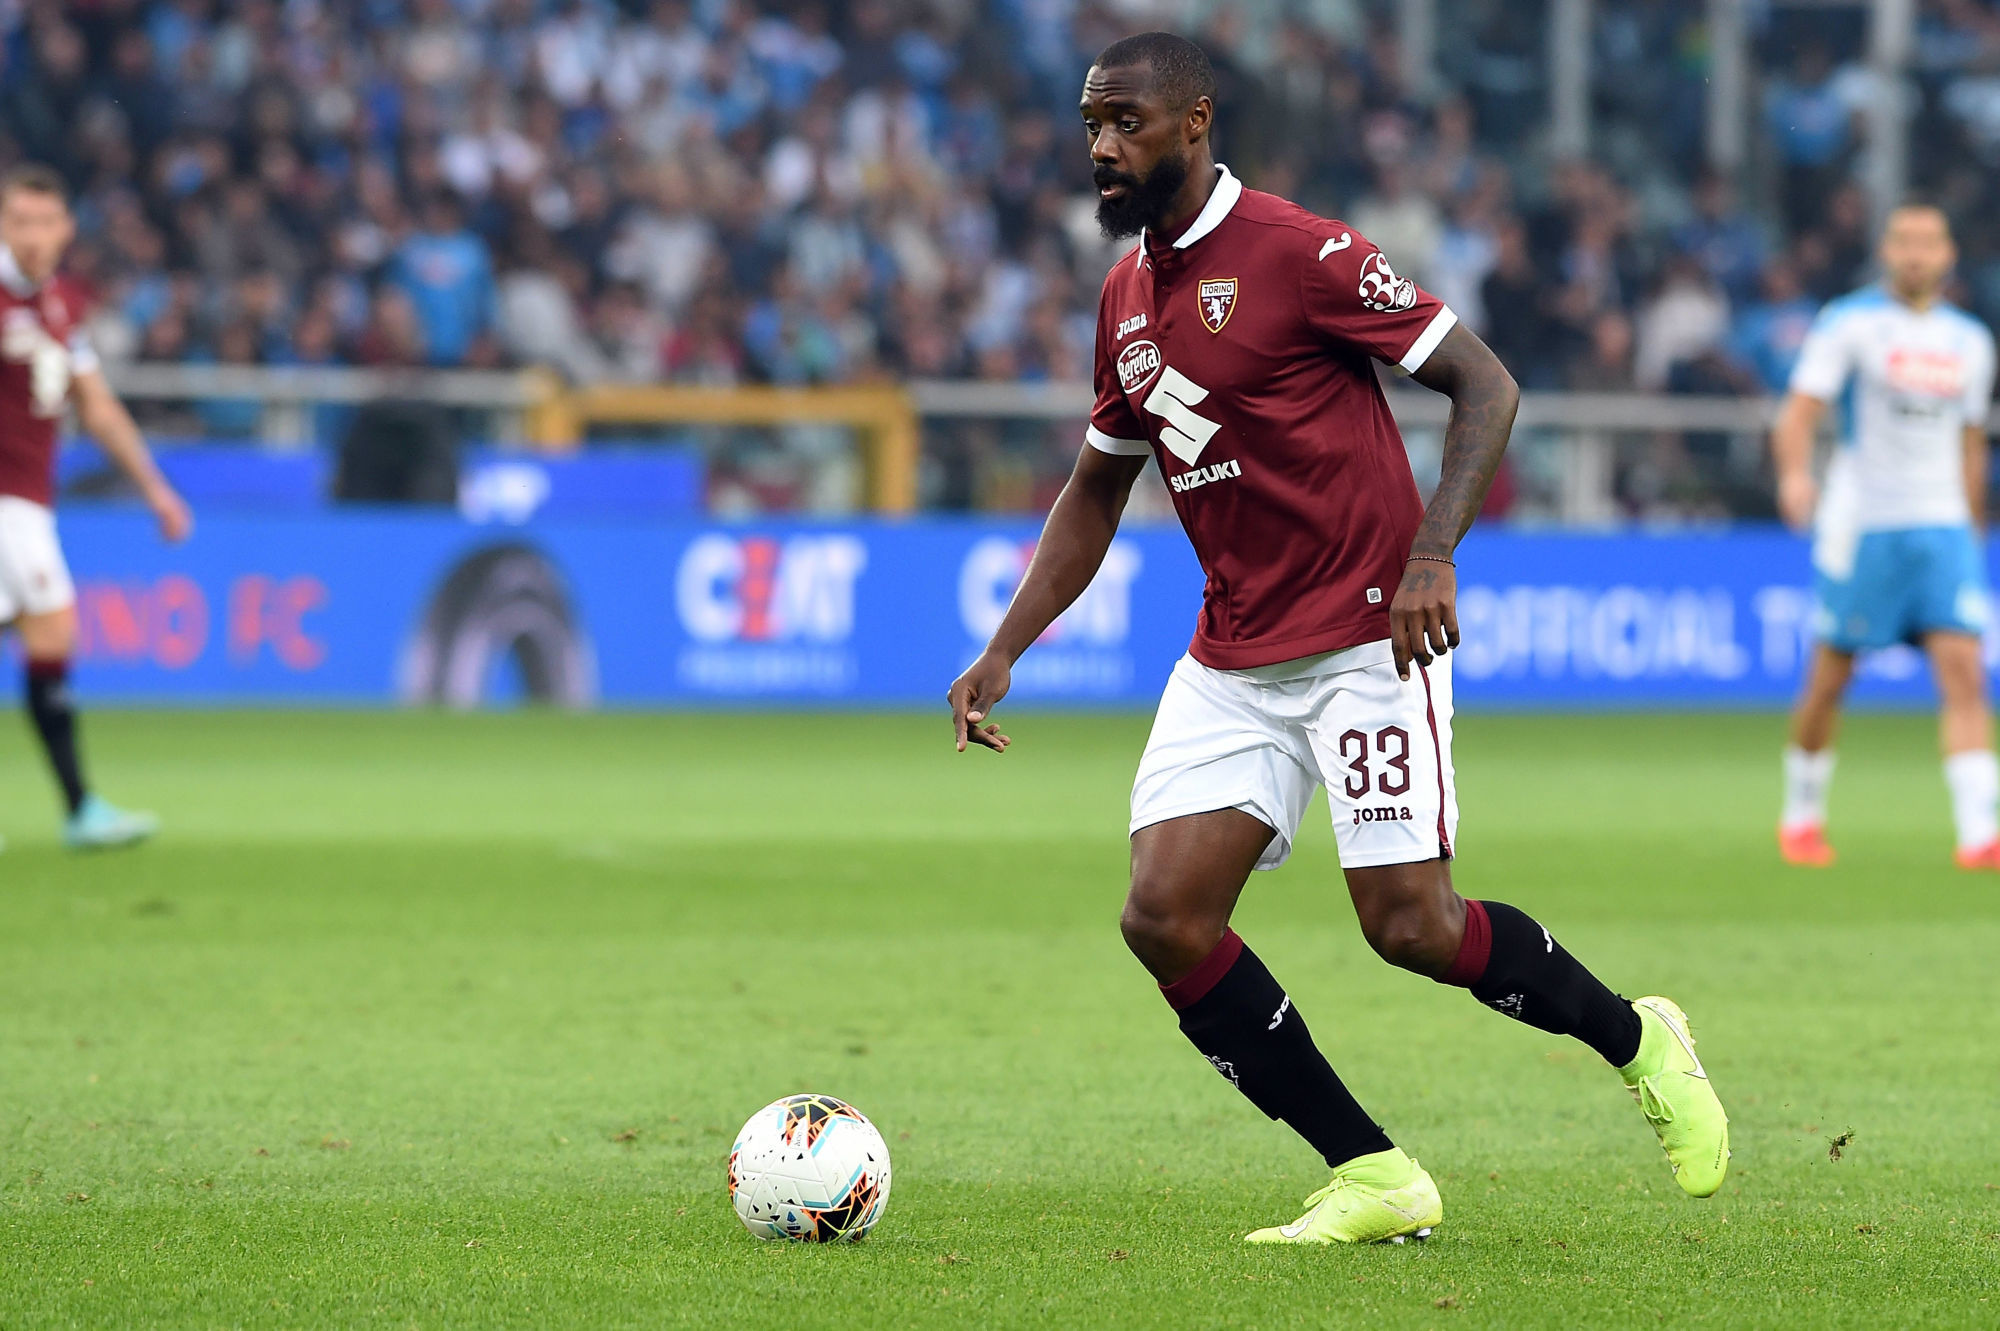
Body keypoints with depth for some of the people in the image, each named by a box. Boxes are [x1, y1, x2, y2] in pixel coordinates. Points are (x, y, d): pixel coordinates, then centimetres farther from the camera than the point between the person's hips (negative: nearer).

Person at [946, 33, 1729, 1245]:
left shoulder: (1298, 253, -12)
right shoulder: (1128, 295, 11)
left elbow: (1485, 384, -12)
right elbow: (1096, 491, 22)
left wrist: (1433, 555, -24)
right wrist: (1004, 653, 13)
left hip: (1366, 640, -7)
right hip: (1231, 660, 7)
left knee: (1411, 926, -12)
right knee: (1165, 917, -8)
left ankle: (1638, 1042, 17)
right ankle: (1375, 1179, 1)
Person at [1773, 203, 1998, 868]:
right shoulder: (1849, 323, -3)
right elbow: (1799, 412, -12)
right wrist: (1795, 474, -31)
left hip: (1943, 526, 3)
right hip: (1860, 523, -3)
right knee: (1829, 680, 3)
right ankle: (1801, 814, 24)